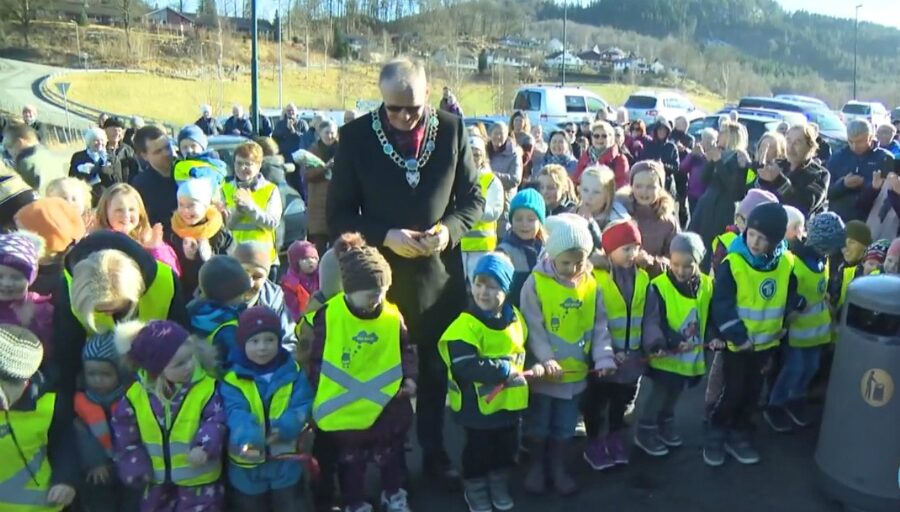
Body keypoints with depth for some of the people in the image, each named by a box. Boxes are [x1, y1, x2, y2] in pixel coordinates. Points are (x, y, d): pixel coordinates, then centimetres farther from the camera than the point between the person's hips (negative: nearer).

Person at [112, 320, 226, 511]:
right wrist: (136, 469, -1)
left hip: (200, 480, -3)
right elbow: (124, 433, 3)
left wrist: (204, 447, -33)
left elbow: (215, 421, -15)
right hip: (156, 481, 4)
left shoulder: (206, 387, -17)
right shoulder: (136, 394, -8)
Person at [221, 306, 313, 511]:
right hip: (247, 466, -1)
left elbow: (303, 406, -11)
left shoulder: (293, 372, -6)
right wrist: (247, 437, -46)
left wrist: (286, 427, -31)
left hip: (286, 462, 1)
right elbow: (235, 412, -26)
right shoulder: (233, 379, -12)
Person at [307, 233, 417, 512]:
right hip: (344, 406, -2)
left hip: (387, 405, 2)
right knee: (351, 460, 17)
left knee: (390, 455, 20)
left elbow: (407, 350, 4)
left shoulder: (393, 315, -10)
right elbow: (316, 359, -8)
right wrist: (320, 394, -9)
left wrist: (409, 378, -8)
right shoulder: (328, 316, -17)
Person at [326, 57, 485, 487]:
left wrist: (449, 229, -15)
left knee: (439, 367, 14)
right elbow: (338, 213, -4)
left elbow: (474, 198, 4)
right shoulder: (356, 136, -6)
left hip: (440, 272, 1)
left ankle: (435, 453, 34)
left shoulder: (452, 130, -2)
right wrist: (384, 236, -19)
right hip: (381, 271, -1)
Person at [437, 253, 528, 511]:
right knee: (478, 446, 11)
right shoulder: (466, 324, -22)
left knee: (507, 445, 20)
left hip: (510, 398, 6)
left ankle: (499, 484, 42)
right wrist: (503, 370, -25)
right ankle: (475, 488, 33)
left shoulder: (514, 317, 0)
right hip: (478, 401, -6)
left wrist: (519, 369, -1)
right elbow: (464, 366, -29)